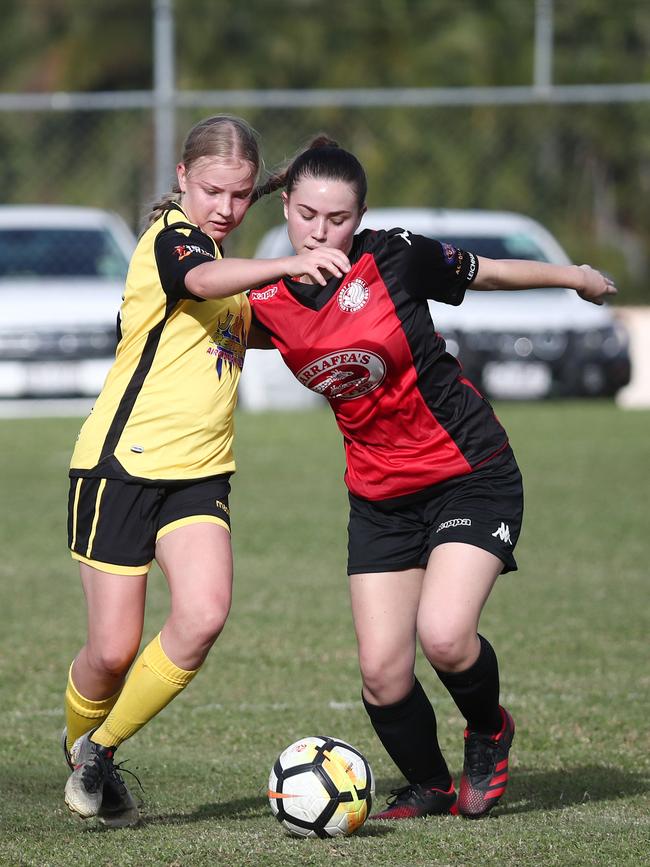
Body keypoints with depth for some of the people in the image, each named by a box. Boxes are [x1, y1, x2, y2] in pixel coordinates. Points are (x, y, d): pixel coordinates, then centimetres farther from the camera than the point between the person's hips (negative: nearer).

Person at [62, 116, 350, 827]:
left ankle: (101, 751, 0)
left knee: (203, 615, -19)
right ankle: (79, 747, 27)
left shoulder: (226, 261, 18)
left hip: (198, 473, 7)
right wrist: (288, 264, -49)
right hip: (122, 462, -7)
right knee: (113, 651, -6)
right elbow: (203, 279, -34)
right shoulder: (169, 238, -8)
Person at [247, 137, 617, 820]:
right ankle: (428, 786, 26)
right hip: (379, 495, 4)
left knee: (444, 636, -23)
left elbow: (488, 272, 3)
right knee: (381, 674, -3)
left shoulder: (395, 259, -17)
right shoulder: (267, 306, -8)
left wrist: (576, 276, 16)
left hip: (472, 474, -4)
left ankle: (489, 731, 11)